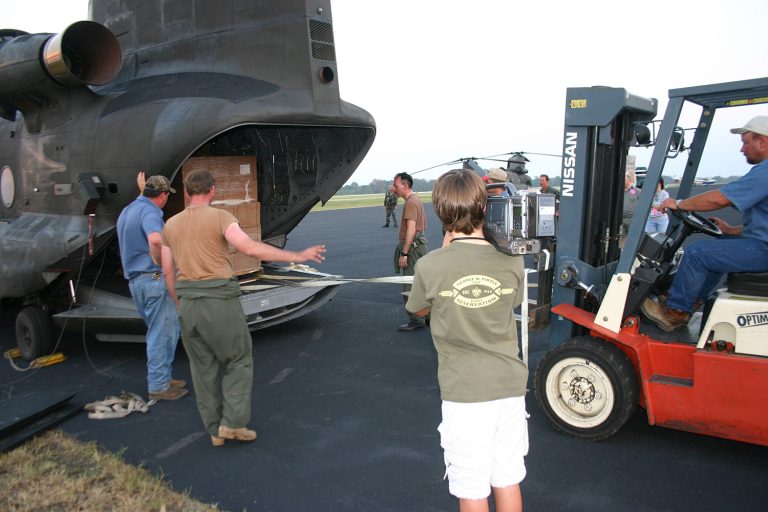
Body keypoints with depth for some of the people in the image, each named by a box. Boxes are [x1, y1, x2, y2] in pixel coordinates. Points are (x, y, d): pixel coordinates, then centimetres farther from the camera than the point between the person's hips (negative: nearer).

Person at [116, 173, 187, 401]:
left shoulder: (128, 210, 16)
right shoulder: (149, 212, -16)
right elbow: (156, 240, -36)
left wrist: (143, 189, 48)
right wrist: (160, 261, -22)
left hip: (135, 280, 10)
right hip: (153, 279, -10)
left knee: (161, 330, 19)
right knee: (162, 333, -2)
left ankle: (163, 377, 27)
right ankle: (158, 386, 5)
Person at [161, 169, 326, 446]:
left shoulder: (170, 225, 11)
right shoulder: (220, 217, -7)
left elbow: (168, 272, 12)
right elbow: (250, 248, -21)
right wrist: (297, 256, -19)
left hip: (188, 302, 6)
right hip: (219, 299, -5)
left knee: (203, 368, 13)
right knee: (239, 360, 10)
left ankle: (215, 429, 20)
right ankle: (233, 422, 4)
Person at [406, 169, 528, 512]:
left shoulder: (430, 266, -15)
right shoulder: (512, 262, -7)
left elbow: (419, 309, 5)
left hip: (464, 392, -3)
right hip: (510, 385, 3)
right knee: (508, 480, 21)